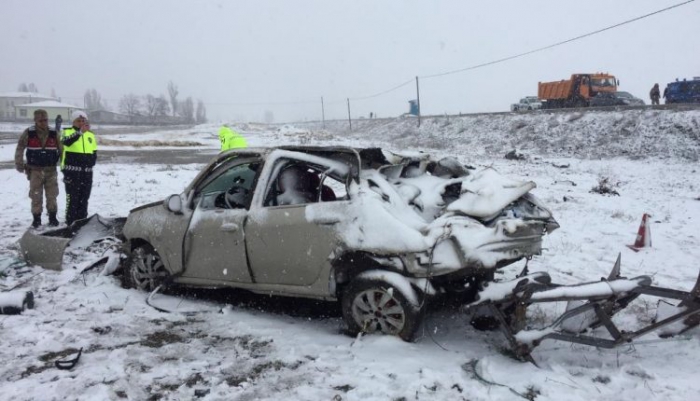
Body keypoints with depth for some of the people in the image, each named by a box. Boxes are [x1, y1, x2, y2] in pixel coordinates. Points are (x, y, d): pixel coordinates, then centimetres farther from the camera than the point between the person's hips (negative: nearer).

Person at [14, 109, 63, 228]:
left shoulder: (54, 134, 0)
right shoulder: (28, 133, -5)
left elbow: (61, 149, 5)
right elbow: (19, 149, 2)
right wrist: (19, 165, -2)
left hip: (51, 170, 1)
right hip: (35, 170, -1)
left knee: (52, 195, 6)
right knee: (36, 196, 4)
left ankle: (52, 217, 17)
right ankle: (36, 218, 14)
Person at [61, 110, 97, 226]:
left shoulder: (91, 135, 14)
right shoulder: (68, 132, -1)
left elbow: (94, 153, 20)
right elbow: (66, 142, -26)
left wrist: (90, 162, 2)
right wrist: (80, 131, -38)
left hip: (86, 171, 5)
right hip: (72, 170, -5)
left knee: (84, 198, 11)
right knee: (72, 198, -6)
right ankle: (70, 223, -1)